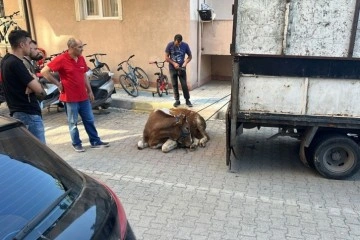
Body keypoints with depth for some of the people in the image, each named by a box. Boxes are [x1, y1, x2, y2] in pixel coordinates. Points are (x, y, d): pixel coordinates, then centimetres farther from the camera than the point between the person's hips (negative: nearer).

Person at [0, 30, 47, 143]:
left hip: (18, 112, 10)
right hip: (28, 113, -10)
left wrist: (31, 79, -8)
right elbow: (38, 89, -21)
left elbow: (24, 82, 15)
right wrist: (34, 78, 0)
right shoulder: (16, 63, -19)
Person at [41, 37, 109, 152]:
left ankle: (95, 141, 23)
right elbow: (44, 71, -14)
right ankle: (76, 144, 22)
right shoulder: (61, 59, -14)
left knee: (89, 120, 12)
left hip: (83, 96, 6)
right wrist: (58, 84, -11)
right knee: (73, 123, 8)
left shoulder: (81, 58, 6)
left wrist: (89, 91, 15)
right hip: (70, 98, -6)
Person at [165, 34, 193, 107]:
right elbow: (166, 57, -4)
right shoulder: (170, 45, -8)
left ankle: (187, 100, 9)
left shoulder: (185, 45, -8)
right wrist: (174, 63, -14)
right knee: (174, 85, 5)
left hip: (181, 68, -1)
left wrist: (185, 63, -14)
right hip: (172, 68, 1)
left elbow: (190, 56, 2)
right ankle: (177, 100, 15)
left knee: (184, 85, -2)